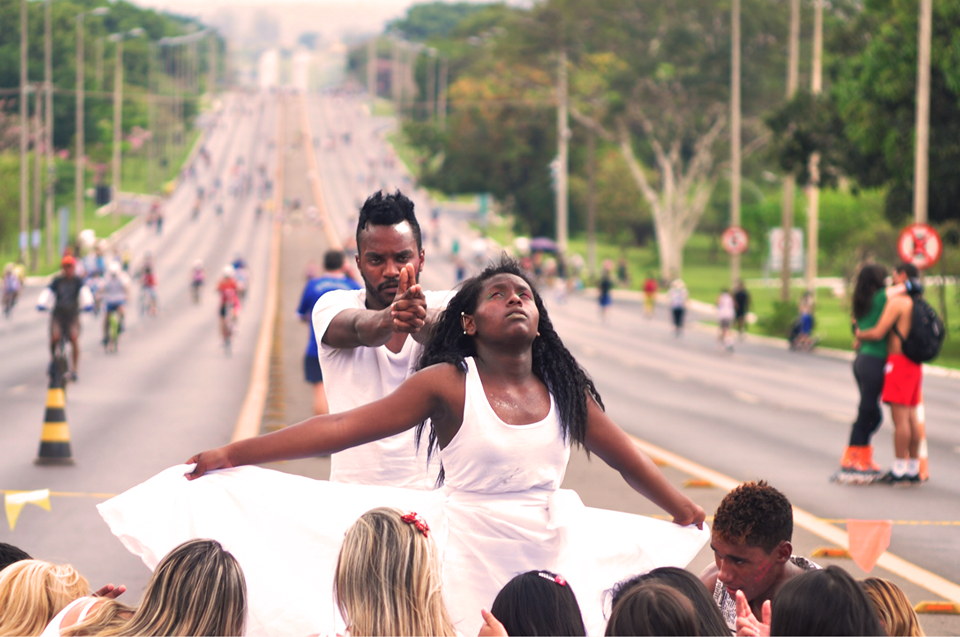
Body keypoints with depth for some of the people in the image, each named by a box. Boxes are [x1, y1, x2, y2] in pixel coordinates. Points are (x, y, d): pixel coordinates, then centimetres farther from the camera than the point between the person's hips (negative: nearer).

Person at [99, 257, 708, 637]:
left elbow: (628, 459, 18)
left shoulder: (564, 391, 6)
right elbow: (344, 427, -8)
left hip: (554, 558, 4)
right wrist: (235, 454, -12)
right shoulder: (447, 384, -6)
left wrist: (693, 518, 26)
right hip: (471, 562, -4)